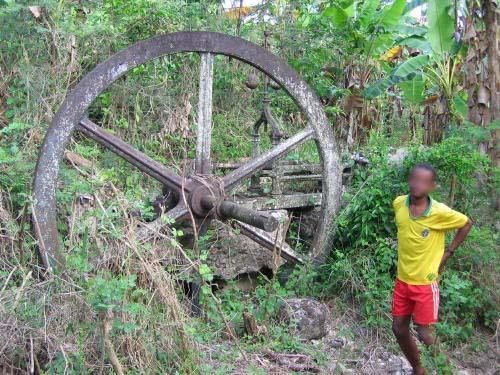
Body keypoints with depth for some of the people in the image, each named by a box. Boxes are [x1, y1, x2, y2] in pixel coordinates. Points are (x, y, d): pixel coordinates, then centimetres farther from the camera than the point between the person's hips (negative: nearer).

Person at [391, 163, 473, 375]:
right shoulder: (398, 204, -8)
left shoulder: (440, 212, -20)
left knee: (425, 336, -4)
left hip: (425, 283, -4)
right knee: (399, 329, 12)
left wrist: (447, 253, -3)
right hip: (402, 280, 5)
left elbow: (466, 224, -2)